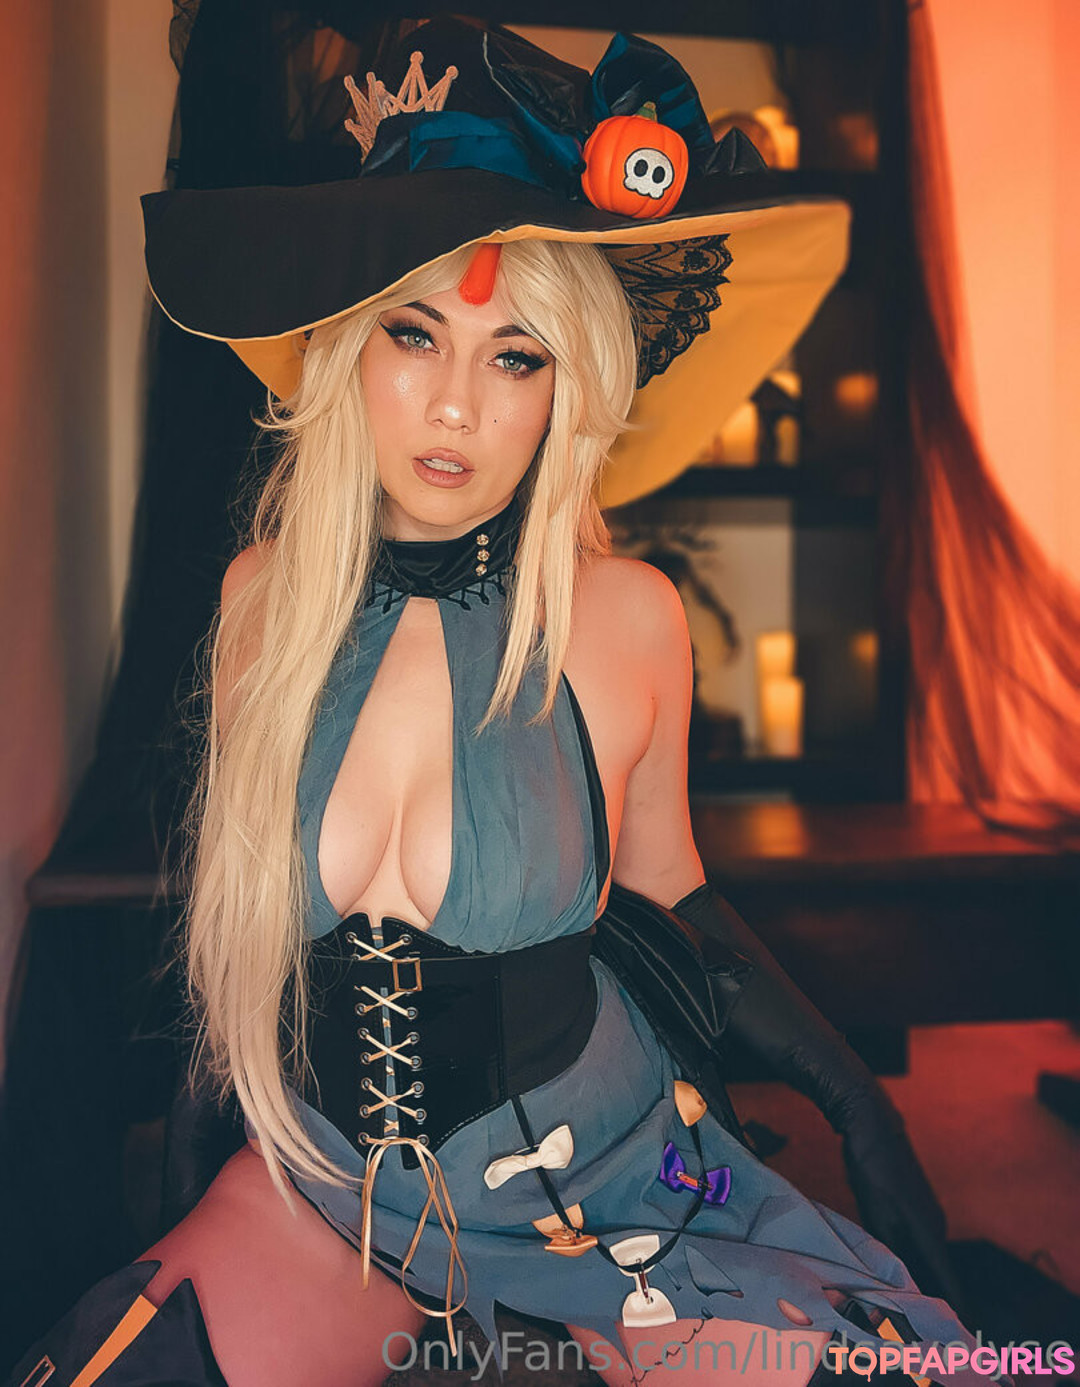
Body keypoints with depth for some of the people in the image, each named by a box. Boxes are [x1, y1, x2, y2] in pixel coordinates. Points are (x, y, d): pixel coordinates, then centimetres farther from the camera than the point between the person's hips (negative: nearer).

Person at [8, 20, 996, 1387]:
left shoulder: (625, 620, -14)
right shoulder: (264, 597, -8)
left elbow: (666, 900, 1)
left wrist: (862, 1108, 5)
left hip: (609, 1186, -1)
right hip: (331, 1187, 2)